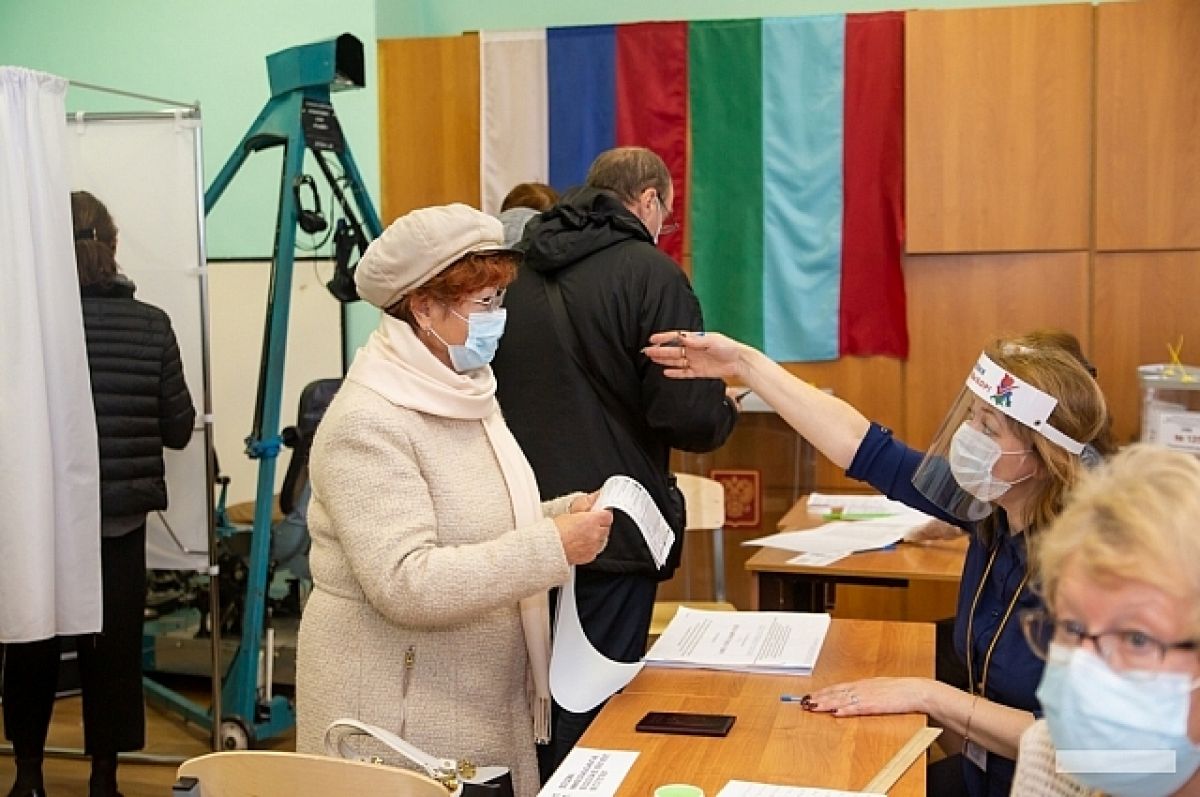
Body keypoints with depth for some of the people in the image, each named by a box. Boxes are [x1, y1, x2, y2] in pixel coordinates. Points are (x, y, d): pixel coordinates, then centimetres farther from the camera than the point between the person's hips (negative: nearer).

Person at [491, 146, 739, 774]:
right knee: (591, 719, 6)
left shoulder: (516, 272, 7)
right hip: (608, 535, -6)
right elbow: (691, 418, -16)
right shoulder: (651, 273, -11)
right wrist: (725, 409, 5)